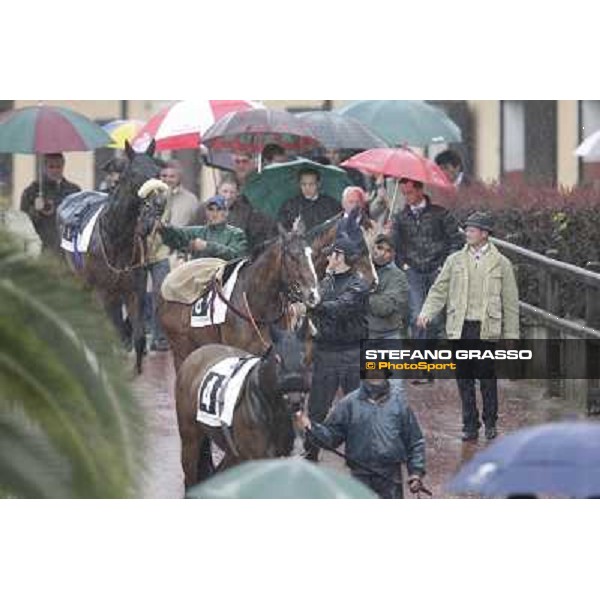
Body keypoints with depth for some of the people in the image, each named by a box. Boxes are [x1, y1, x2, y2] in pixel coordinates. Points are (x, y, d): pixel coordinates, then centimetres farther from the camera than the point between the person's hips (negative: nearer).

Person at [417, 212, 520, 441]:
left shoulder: (501, 263, 4)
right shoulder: (455, 260, 10)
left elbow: (511, 302, 6)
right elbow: (439, 291, 9)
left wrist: (511, 336, 2)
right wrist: (426, 313, -9)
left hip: (487, 329, -2)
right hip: (460, 328, 2)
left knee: (487, 379, 1)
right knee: (464, 379, 4)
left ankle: (490, 423, 16)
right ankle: (470, 425, 13)